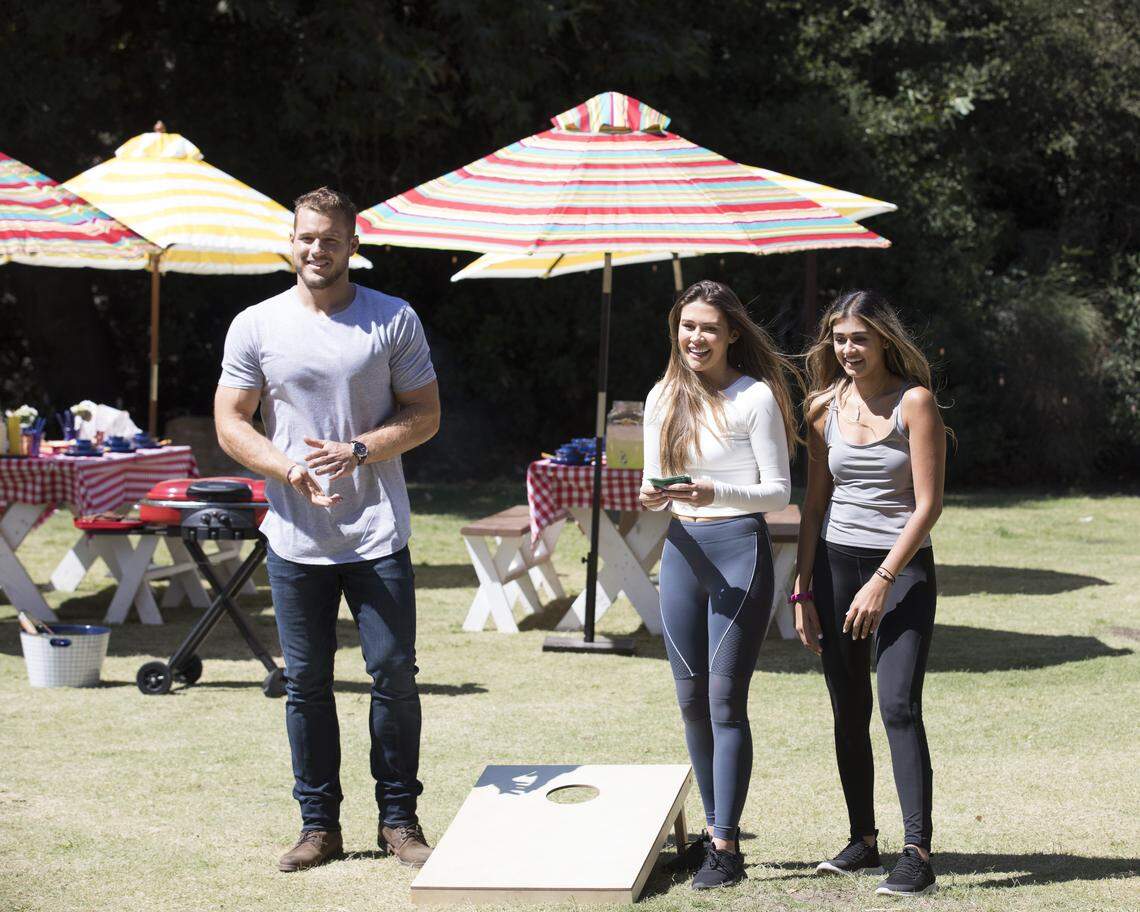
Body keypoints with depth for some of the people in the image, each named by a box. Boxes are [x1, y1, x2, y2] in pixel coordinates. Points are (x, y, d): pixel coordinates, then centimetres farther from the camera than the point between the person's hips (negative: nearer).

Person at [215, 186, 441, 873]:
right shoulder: (256, 326, 3)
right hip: (296, 539, 1)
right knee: (306, 682, 6)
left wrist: (357, 450, -14)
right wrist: (292, 470, -12)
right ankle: (319, 824, 16)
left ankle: (399, 818, 12)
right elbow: (231, 423, 4)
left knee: (394, 672, -1)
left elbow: (425, 415, 2)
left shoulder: (394, 320, 1)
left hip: (378, 535, -1)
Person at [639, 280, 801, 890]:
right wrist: (652, 496, -9)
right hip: (682, 551, 6)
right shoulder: (663, 399, 10)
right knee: (691, 699, 10)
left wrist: (716, 492, -23)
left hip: (739, 548, -6)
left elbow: (778, 491, -7)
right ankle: (715, 827, 23)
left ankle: (727, 847, -4)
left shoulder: (756, 398, -7)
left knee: (725, 698, -8)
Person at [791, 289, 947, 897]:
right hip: (836, 565, 5)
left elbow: (928, 503, -11)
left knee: (898, 707, -14)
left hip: (904, 564, -5)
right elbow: (814, 504, 11)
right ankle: (863, 841, 18)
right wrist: (803, 591, 6)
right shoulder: (825, 408, 7)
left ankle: (918, 853, -14)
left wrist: (883, 580, -16)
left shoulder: (914, 402, -7)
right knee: (848, 714, 7)